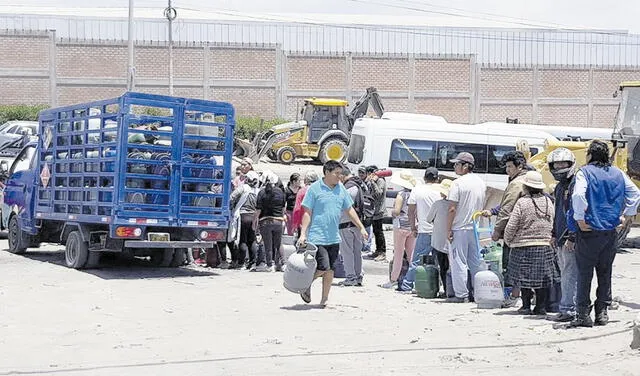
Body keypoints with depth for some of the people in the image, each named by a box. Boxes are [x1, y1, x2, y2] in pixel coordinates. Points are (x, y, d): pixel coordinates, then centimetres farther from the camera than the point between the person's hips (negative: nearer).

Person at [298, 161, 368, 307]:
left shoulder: (341, 189, 10)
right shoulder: (314, 188, -6)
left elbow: (350, 210, 19)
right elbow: (307, 213, -5)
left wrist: (361, 228, 15)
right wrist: (303, 234, -11)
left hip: (334, 238, 6)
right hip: (317, 237, -6)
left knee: (330, 270, 8)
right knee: (323, 268, -12)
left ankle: (324, 299, 20)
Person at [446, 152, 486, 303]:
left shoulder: (458, 183, -13)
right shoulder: (481, 182, 9)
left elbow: (452, 208, -16)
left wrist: (448, 229, -11)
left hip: (460, 228, -7)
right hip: (476, 228, 7)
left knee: (459, 262, -1)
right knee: (475, 263, 13)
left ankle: (461, 294, -1)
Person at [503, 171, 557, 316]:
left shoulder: (522, 202, -12)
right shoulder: (548, 201, 4)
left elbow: (511, 226, -10)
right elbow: (551, 224, 12)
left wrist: (508, 241, 6)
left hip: (523, 245, -4)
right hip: (544, 245, 4)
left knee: (525, 277, 3)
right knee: (543, 276, 8)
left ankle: (526, 306, 5)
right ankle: (541, 307, 10)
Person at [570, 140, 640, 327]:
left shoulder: (584, 172, -7)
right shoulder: (618, 174, 9)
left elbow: (578, 195, -23)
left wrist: (580, 219, -15)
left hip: (589, 230, -5)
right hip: (611, 231, 5)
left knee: (584, 273, 1)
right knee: (605, 273, 13)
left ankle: (583, 314, 1)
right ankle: (602, 312, 16)